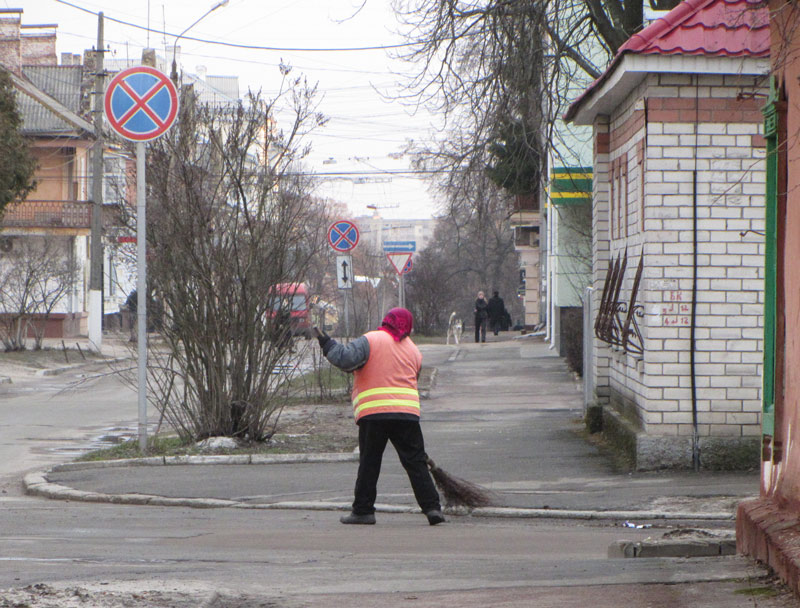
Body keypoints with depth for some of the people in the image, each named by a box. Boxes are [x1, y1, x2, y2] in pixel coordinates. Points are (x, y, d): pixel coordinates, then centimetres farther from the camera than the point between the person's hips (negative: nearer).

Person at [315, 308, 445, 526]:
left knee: (369, 462, 6)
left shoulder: (370, 341, -1)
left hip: (373, 412, -3)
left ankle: (363, 510, 7)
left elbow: (345, 359, -14)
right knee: (416, 462, 4)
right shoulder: (413, 350, 16)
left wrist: (327, 343, -1)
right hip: (407, 413, 3)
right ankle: (431, 507, -2)